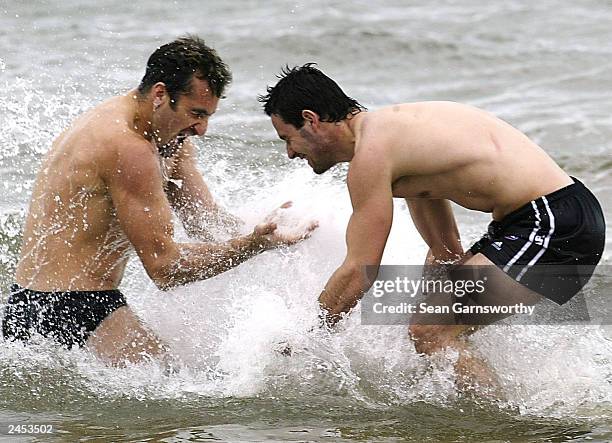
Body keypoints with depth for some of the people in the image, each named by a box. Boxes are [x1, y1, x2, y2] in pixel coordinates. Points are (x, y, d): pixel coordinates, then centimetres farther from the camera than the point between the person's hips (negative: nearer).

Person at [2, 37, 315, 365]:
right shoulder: (128, 148, -22)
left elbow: (206, 221, 7)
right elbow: (165, 267, -21)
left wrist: (263, 227, -11)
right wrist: (254, 245, -24)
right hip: (75, 310, -11)